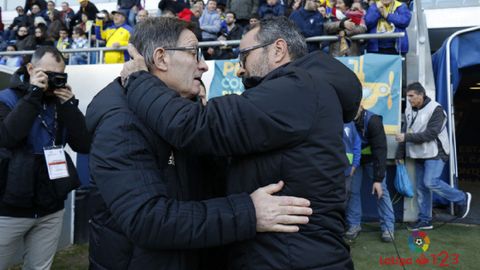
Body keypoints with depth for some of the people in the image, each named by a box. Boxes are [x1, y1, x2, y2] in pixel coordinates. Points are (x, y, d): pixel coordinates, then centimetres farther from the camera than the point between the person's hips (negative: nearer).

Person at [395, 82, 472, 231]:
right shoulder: (409, 110, 7)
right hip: (419, 154, 7)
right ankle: (424, 220, 16)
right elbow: (405, 132, 10)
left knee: (430, 182, -17)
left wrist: (407, 137, -28)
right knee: (421, 188, 7)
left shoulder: (436, 109, -14)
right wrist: (400, 154, 7)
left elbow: (431, 134, -24)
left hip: (435, 153, -7)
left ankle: (462, 198, 7)